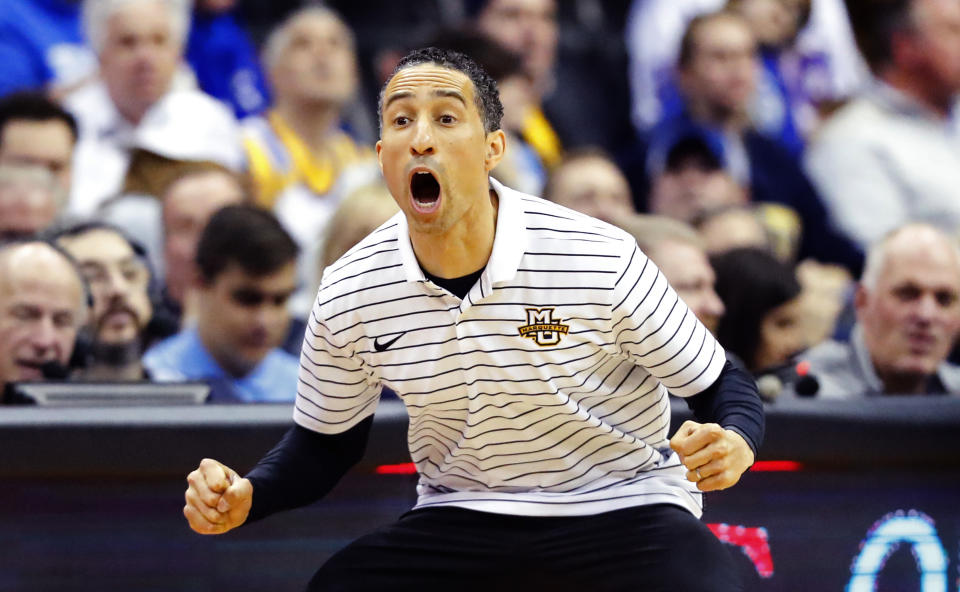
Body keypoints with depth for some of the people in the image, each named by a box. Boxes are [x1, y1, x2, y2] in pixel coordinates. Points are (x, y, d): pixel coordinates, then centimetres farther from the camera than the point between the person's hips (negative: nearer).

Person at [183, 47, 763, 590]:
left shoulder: (604, 261, -16)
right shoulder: (347, 297, -6)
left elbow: (722, 384, -5)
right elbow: (327, 442, 11)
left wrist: (733, 443, -29)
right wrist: (245, 497, -9)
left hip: (622, 512, -3)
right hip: (460, 518, 3)